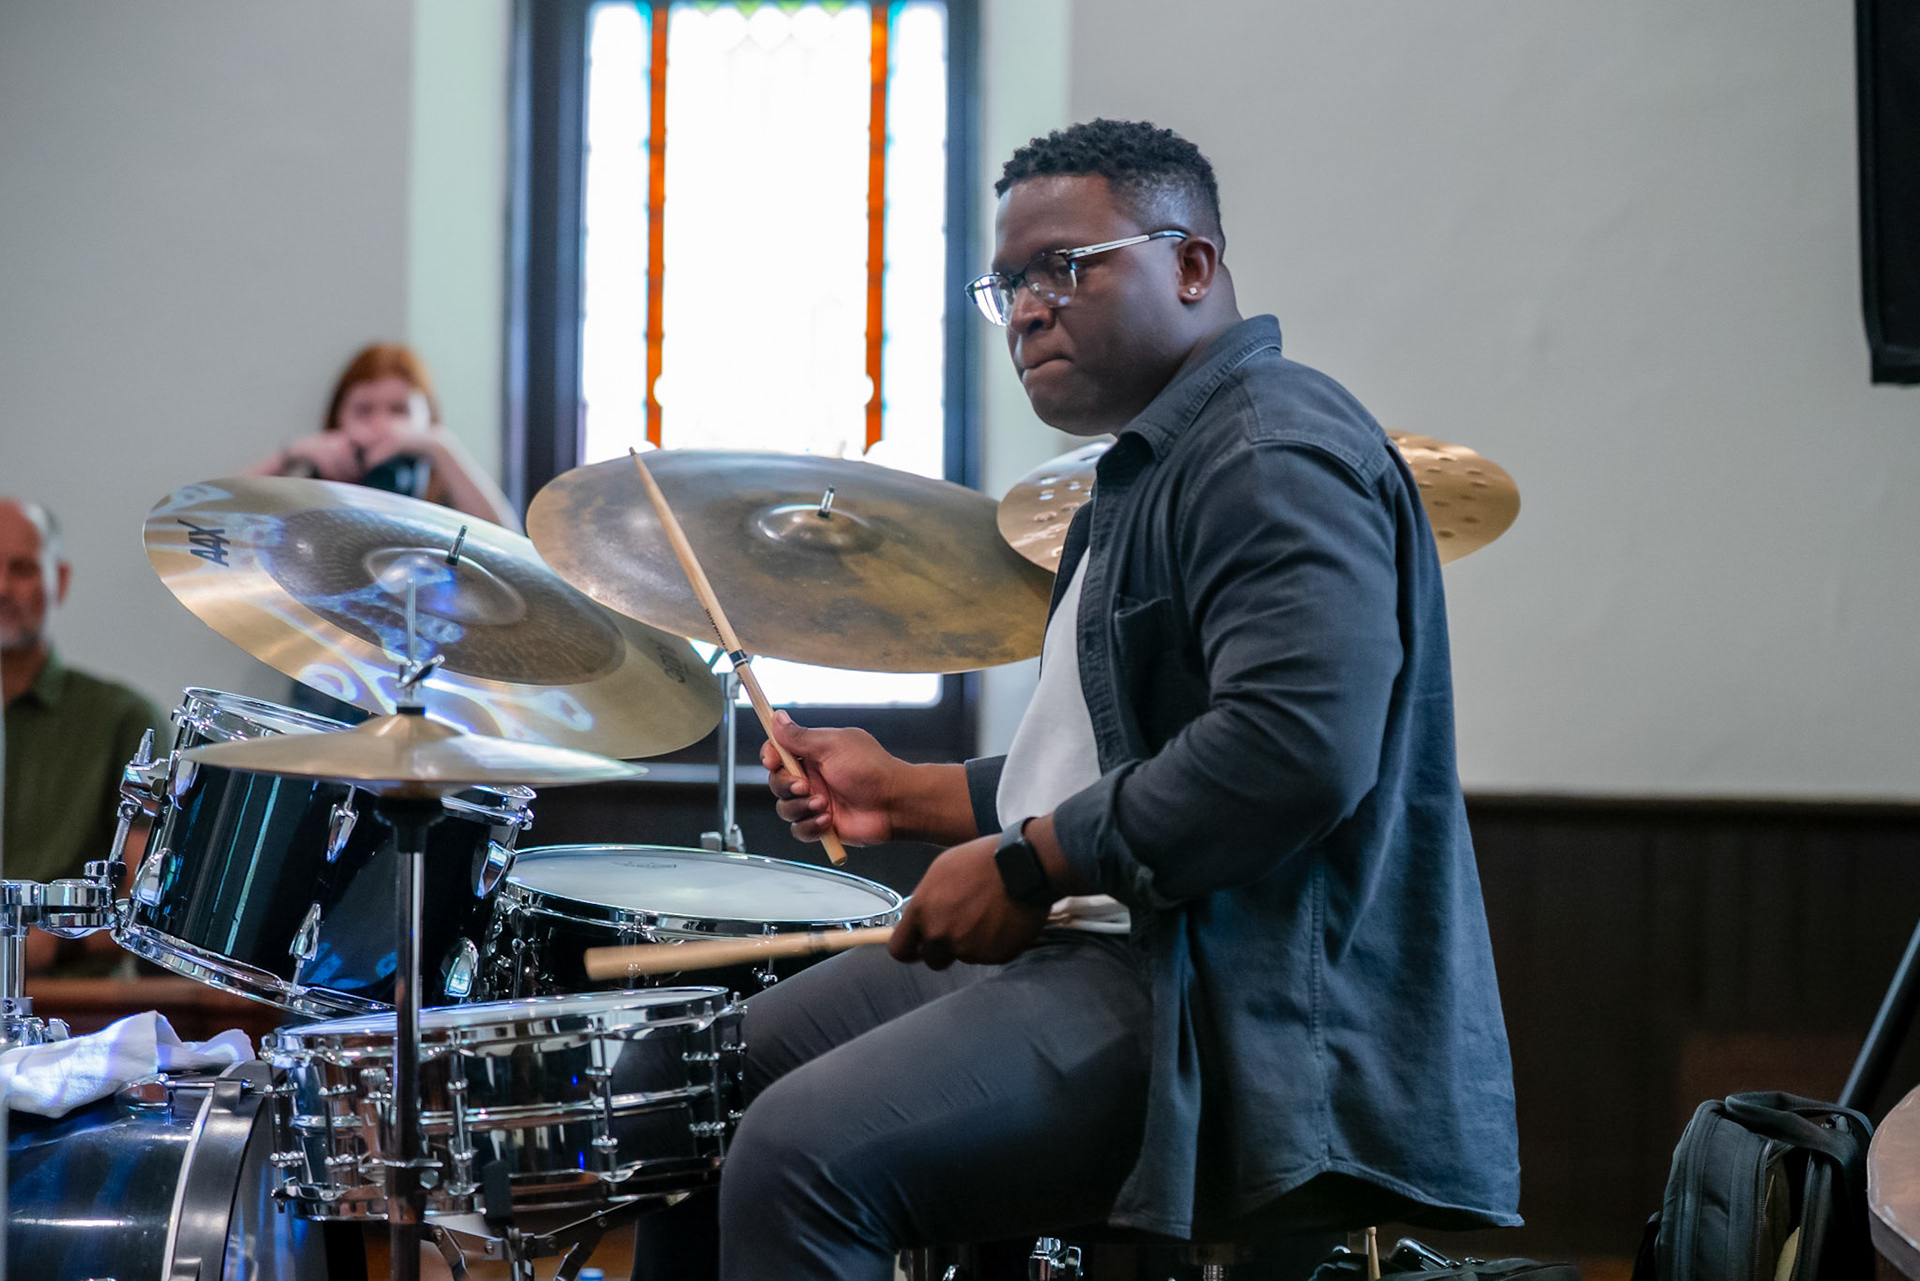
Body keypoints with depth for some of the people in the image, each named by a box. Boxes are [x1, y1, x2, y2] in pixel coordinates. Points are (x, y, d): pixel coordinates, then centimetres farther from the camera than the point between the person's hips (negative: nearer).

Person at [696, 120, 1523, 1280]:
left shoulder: (1274, 456, -14)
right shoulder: (1157, 469, 23)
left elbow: (1296, 751, -29)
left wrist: (1028, 866, -20)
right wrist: (915, 796, 18)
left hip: (1246, 1003, -12)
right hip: (1125, 951, 12)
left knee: (806, 1152, -26)